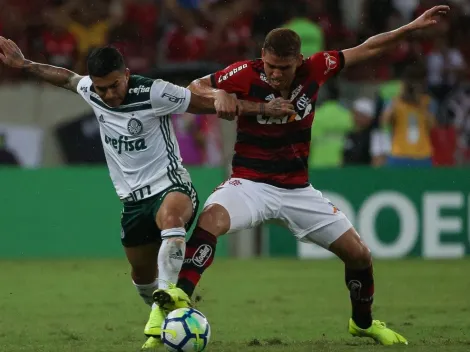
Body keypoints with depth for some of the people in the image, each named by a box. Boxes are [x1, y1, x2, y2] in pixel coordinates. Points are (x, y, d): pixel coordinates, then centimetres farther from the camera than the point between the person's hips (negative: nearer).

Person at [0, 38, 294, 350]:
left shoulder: (154, 93, -16)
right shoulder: (89, 91, 0)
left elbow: (209, 104, -12)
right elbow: (66, 77, 24)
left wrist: (264, 109, -18)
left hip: (169, 185, -6)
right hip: (133, 198, 6)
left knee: (171, 216, -41)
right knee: (142, 273, 12)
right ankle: (163, 326, 41)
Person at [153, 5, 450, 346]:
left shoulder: (314, 69, -6)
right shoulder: (246, 74, -15)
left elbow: (365, 50, 6)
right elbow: (196, 87, -5)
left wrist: (413, 27, 7)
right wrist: (217, 96, -27)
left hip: (298, 189, 3)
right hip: (251, 183, -3)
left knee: (359, 254, 4)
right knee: (211, 218, -37)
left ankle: (363, 322, 29)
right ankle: (183, 294, -43)